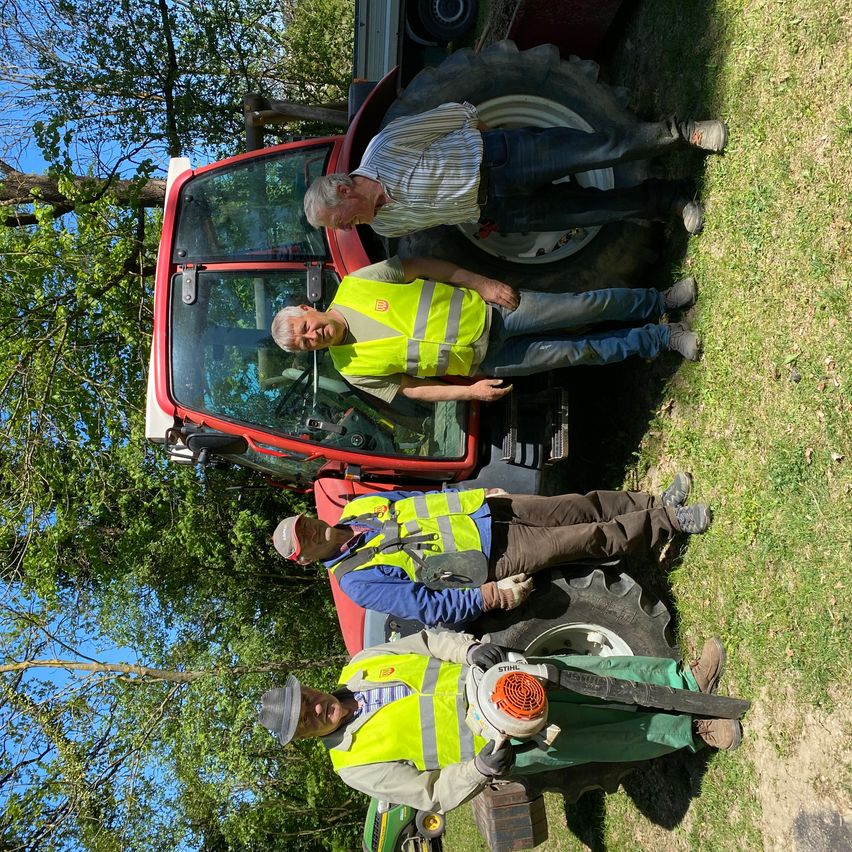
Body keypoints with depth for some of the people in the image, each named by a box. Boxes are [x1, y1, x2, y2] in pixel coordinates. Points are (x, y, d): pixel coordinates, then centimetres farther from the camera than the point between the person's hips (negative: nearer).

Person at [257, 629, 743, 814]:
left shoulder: (358, 669, -2)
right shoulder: (357, 766, -11)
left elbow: (427, 640, 4)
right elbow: (434, 795, -10)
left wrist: (471, 649, -14)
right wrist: (482, 769, -26)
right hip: (500, 740, -4)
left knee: (598, 673, -5)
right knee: (609, 739, -7)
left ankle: (686, 683, 10)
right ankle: (691, 732, 10)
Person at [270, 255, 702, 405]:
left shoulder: (356, 285, -10)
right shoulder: (352, 369, -9)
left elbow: (421, 265, -3)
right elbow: (410, 388, -3)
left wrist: (482, 283, -11)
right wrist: (470, 391, -13)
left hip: (485, 308, 0)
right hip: (483, 358, 0)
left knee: (587, 305, -5)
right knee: (581, 351, -1)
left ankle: (661, 300, 18)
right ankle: (662, 338, 17)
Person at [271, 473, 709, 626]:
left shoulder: (357, 508, 4)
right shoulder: (357, 581, -14)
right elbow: (429, 606, -17)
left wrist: (482, 494, 12)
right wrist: (491, 596, -21)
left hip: (488, 509, 6)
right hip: (492, 559, -6)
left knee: (585, 506, 1)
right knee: (589, 539, -8)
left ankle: (659, 504, 19)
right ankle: (668, 522, 8)